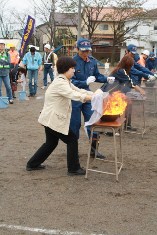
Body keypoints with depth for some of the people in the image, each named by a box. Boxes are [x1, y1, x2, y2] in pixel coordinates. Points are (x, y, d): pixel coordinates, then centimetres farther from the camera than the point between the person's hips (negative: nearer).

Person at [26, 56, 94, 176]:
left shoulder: (65, 82, 13)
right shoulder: (60, 83, -21)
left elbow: (78, 90, 9)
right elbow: (74, 95, -33)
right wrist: (93, 98, -36)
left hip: (51, 119, 11)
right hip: (53, 119, -11)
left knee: (51, 143, 21)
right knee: (72, 140, 0)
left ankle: (32, 164, 31)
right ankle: (74, 168, 10)